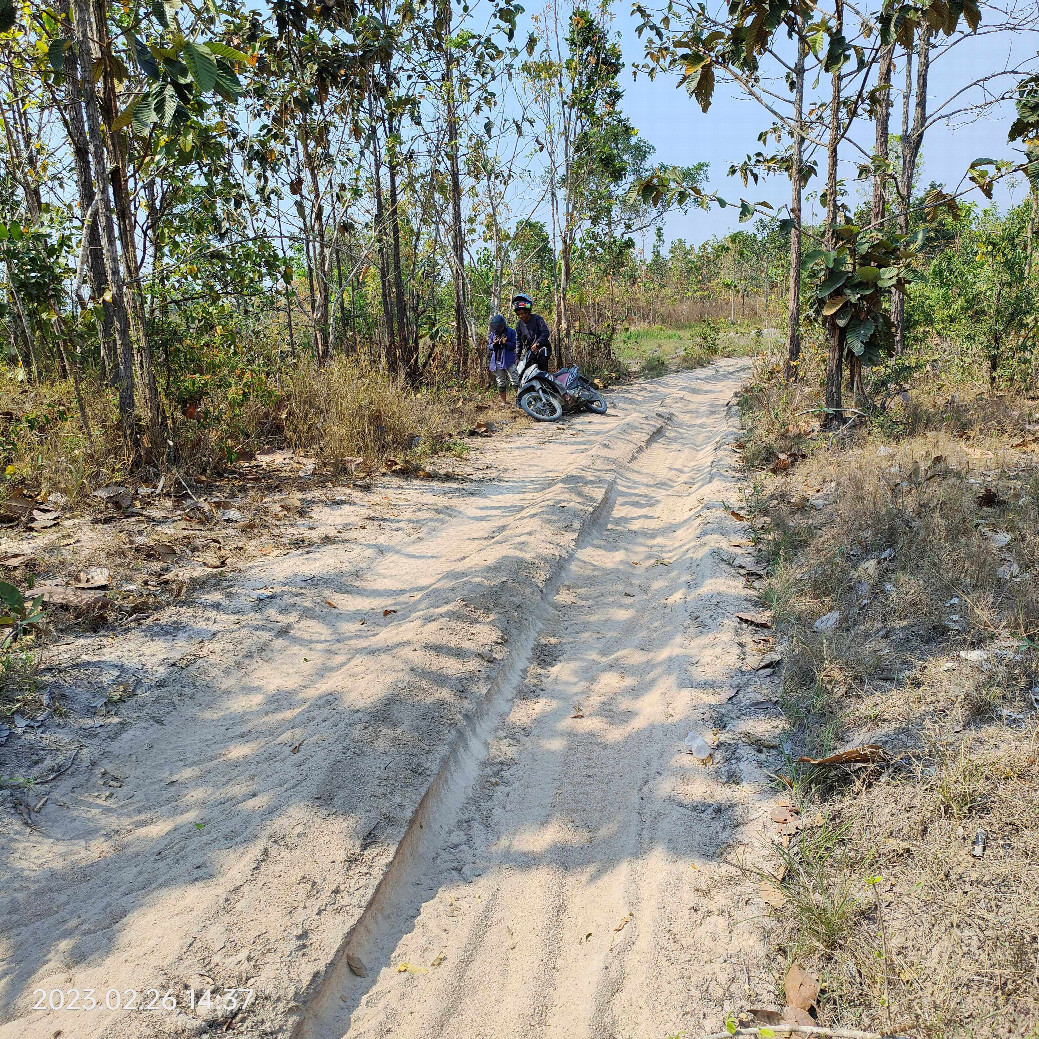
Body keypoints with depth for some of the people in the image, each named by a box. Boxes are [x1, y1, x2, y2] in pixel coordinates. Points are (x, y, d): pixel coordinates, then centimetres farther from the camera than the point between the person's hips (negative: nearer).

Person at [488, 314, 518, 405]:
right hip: (497, 361, 4)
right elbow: (489, 347, 13)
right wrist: (494, 344, -10)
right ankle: (504, 402, 18)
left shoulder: (511, 332, -2)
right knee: (501, 383, 9)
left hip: (509, 361, -4)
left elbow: (514, 345, -3)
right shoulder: (492, 334, 10)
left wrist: (506, 343, -22)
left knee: (515, 381, -10)